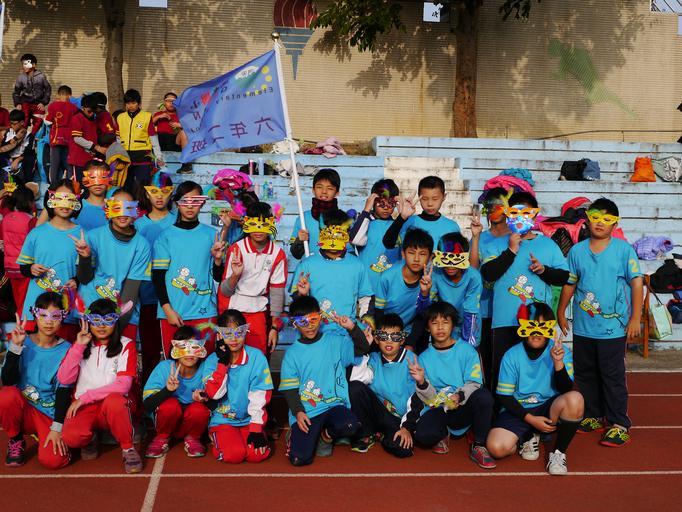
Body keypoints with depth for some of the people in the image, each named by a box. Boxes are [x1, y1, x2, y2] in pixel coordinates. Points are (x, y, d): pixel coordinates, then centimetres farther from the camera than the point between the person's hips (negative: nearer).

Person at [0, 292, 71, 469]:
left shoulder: (66, 350, -5)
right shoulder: (22, 342, -3)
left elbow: (63, 391, -8)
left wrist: (56, 428, -16)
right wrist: (15, 347, -24)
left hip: (50, 414, -1)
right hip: (22, 408, 1)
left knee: (52, 460, -25)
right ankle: (16, 439, -3)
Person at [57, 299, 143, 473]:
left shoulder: (125, 345, -1)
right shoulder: (81, 345, 10)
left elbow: (123, 385, -13)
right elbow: (64, 379, -4)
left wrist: (85, 397, -15)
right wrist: (78, 347, -10)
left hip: (113, 407, -2)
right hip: (83, 407, 2)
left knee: (114, 400, -38)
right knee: (70, 437, -30)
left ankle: (128, 449, -15)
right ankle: (90, 438, 8)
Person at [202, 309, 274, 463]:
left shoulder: (256, 357, -7)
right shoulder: (212, 360, -2)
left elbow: (259, 396, -9)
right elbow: (214, 393, -16)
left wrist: (256, 429, -15)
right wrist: (222, 362, -19)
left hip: (249, 420, 0)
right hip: (222, 420, 0)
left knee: (257, 454, -23)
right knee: (234, 454, -24)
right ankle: (217, 437, 8)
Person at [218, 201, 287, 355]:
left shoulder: (278, 254, -4)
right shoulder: (236, 249, -8)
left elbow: (277, 292, 0)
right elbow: (225, 291, -8)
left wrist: (274, 327, -2)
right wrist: (235, 274, -28)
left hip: (258, 312, 1)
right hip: (232, 310, -1)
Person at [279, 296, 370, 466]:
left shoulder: (335, 340, 6)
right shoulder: (292, 353, 3)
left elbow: (363, 349, -1)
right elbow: (289, 388, 2)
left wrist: (352, 327, -16)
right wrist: (298, 412, -13)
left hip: (335, 405, 1)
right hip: (306, 411, -1)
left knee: (350, 426, -33)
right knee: (299, 458, -18)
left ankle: (326, 435, 4)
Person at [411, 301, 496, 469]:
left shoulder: (466, 350, 2)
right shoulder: (424, 358, 6)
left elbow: (474, 384, -5)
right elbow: (430, 399, 1)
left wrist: (460, 396, -26)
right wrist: (422, 382, -20)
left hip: (463, 410, 0)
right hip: (438, 410, 0)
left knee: (484, 395, -34)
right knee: (422, 434, -33)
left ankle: (478, 447, -14)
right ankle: (443, 435, 6)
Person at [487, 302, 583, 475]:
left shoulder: (561, 351, -5)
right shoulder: (512, 356, -6)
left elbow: (565, 390, -14)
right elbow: (504, 397, -4)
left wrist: (558, 362, -30)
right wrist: (531, 419, -15)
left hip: (549, 409, 0)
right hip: (519, 411, 0)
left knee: (575, 399, -33)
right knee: (496, 447, -26)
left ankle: (559, 452, -11)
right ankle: (528, 438, 11)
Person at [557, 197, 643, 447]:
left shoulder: (624, 249, -5)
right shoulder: (577, 250, 4)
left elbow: (636, 282, -5)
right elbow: (569, 284, 11)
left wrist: (635, 318, -9)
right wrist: (561, 312, 12)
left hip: (613, 327, -4)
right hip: (582, 327, 4)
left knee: (613, 376, 1)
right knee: (585, 374, 14)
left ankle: (619, 424, 12)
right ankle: (592, 416, 29)